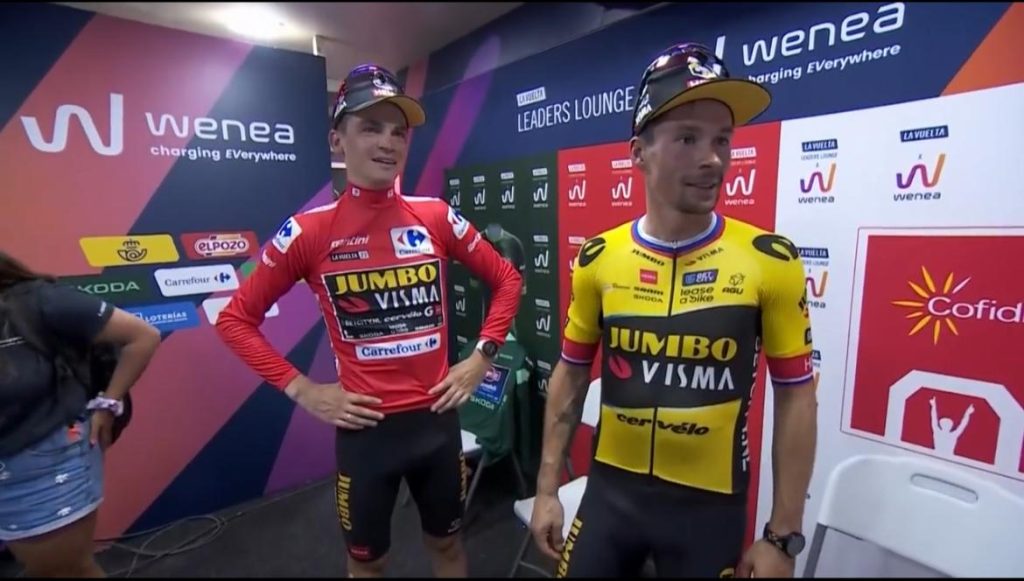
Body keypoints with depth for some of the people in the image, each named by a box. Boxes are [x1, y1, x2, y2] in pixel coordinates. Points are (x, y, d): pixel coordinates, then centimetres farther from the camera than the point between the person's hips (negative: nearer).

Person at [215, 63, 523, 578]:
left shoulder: (436, 217, -3)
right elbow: (236, 318, 1)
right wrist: (301, 390, -6)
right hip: (365, 427, -1)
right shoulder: (308, 231, -9)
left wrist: (481, 356, 0)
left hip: (436, 419, 2)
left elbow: (506, 279, 8)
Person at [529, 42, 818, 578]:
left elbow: (796, 396, -5)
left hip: (711, 504, -1)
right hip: (611, 489, 2)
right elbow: (570, 375, 1)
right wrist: (547, 488, 4)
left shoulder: (771, 260, -12)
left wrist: (783, 536, -2)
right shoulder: (597, 260, -8)